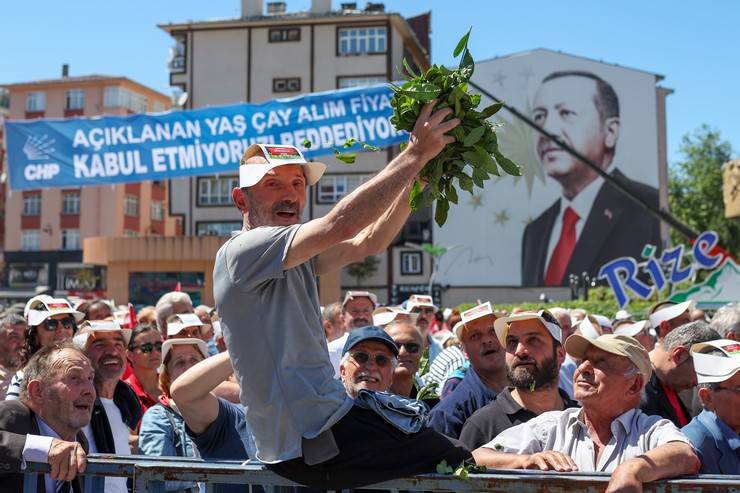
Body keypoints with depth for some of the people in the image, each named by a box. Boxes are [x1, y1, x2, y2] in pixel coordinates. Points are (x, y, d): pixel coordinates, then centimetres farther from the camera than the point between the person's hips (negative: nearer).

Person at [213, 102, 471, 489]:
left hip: (316, 424, 10)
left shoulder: (294, 257, 14)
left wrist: (417, 176, -2)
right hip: (312, 442, -10)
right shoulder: (242, 252, -15)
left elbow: (369, 242, 9)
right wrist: (414, 154, -20)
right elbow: (339, 225, -26)